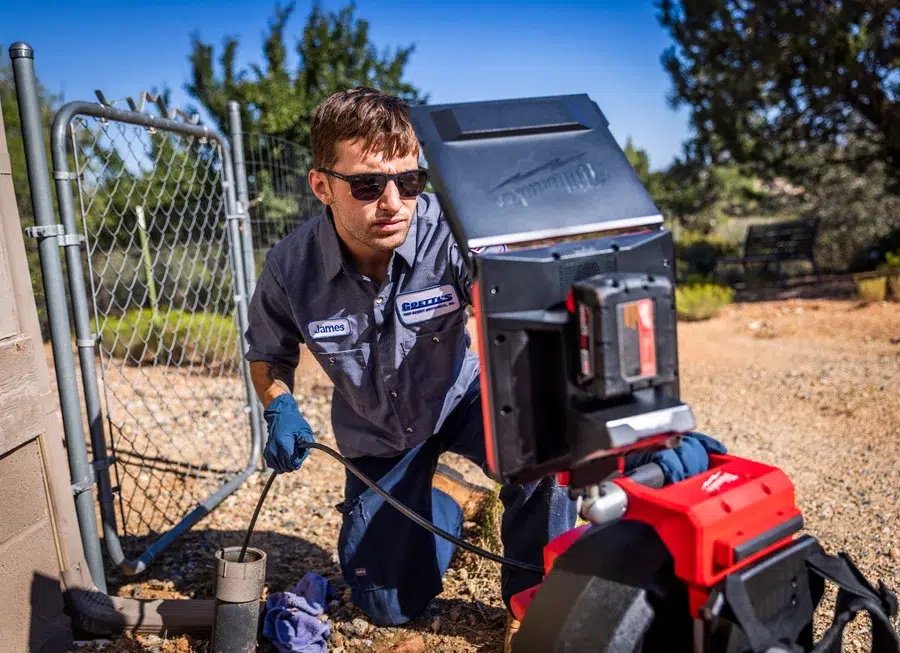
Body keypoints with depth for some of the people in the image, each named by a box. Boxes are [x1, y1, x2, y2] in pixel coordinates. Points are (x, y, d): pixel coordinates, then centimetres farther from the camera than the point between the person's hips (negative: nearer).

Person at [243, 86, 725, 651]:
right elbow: (269, 354, 0)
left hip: (465, 398, -2)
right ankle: (451, 493, 33)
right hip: (379, 438, 3)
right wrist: (281, 410, -20)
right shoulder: (290, 268, -22)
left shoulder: (450, 232, -32)